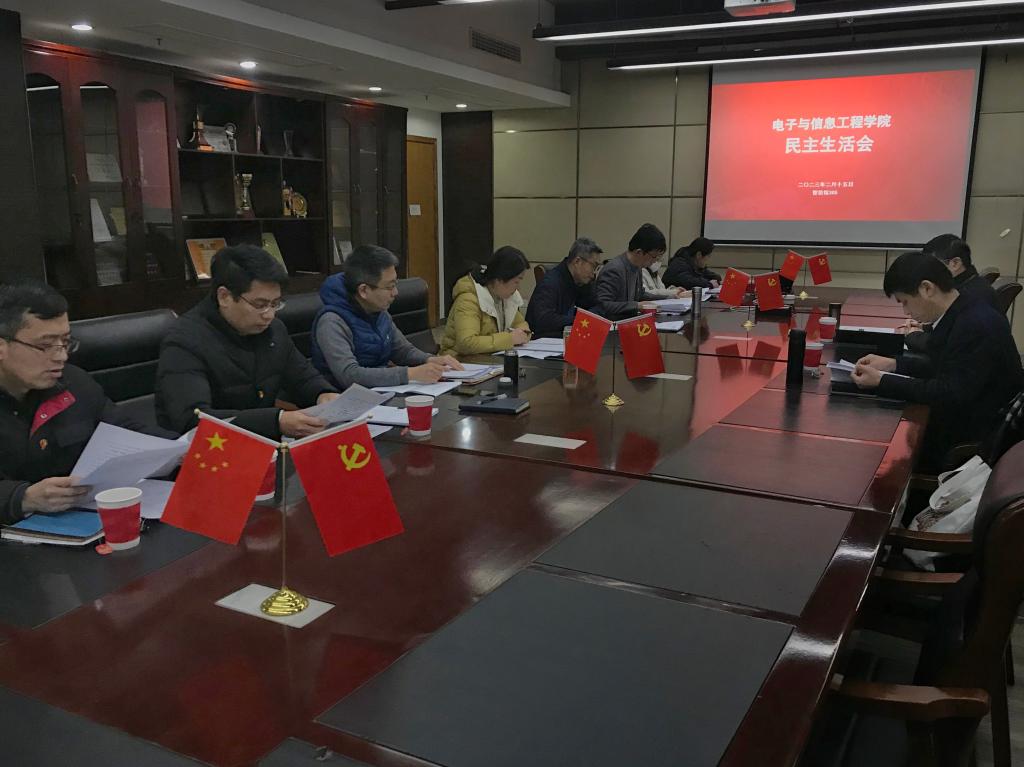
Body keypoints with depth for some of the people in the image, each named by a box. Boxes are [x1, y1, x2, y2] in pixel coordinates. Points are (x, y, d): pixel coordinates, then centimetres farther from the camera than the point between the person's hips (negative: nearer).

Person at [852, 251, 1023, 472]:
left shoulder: (976, 325, -26)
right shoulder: (960, 315, 2)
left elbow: (951, 394, -26)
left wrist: (882, 381, -22)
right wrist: (893, 364, 3)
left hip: (976, 443, -8)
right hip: (959, 420, 8)